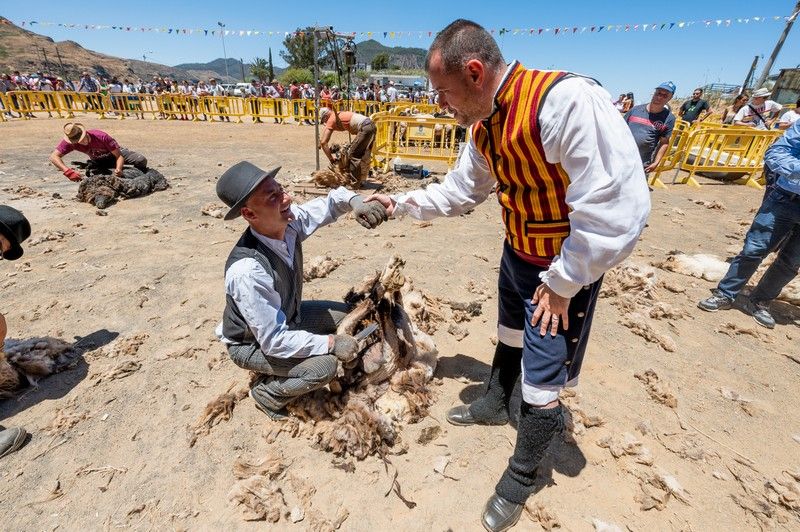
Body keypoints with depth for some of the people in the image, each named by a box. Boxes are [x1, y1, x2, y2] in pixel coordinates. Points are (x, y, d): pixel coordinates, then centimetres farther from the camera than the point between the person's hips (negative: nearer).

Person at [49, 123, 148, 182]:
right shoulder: (70, 142, -28)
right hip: (99, 162, 3)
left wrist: (118, 169, -55)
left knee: (141, 160, -25)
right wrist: (68, 171, -50)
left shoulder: (102, 137, -37)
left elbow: (119, 156, -36)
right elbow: (53, 156, -31)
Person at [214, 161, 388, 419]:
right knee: (323, 366, -24)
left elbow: (328, 203, -4)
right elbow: (274, 341, -32)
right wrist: (330, 343, -26)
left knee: (342, 314, 6)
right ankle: (266, 393, 6)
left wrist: (354, 201, -25)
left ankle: (283, 369, 16)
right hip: (252, 344, -7)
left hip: (286, 316, 7)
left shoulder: (289, 221, -21)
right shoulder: (248, 271, -39)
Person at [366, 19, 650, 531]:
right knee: (509, 336, 25)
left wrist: (560, 284, -21)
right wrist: (400, 203, 8)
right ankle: (495, 404, 53)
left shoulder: (567, 101, -29)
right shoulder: (484, 128, -1)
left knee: (542, 379, 3)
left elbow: (617, 210, -30)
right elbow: (457, 192, 12)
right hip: (517, 254, 8)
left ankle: (521, 476, 29)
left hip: (567, 267, -7)